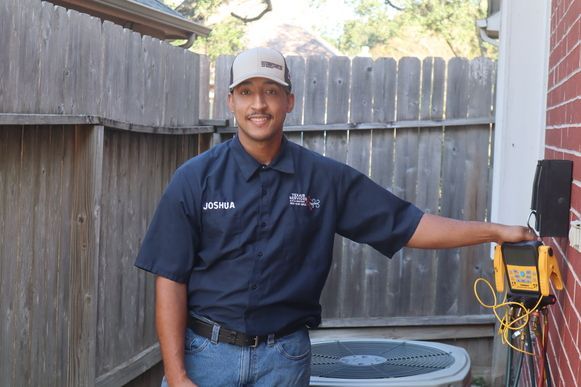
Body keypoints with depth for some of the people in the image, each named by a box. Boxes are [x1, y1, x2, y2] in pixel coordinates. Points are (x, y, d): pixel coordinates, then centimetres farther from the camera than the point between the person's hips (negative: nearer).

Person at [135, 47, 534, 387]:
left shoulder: (326, 179, 0)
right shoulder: (195, 178, -4)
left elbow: (407, 225, 1)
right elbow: (171, 281, -5)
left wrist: (494, 231, -7)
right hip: (205, 351, -1)